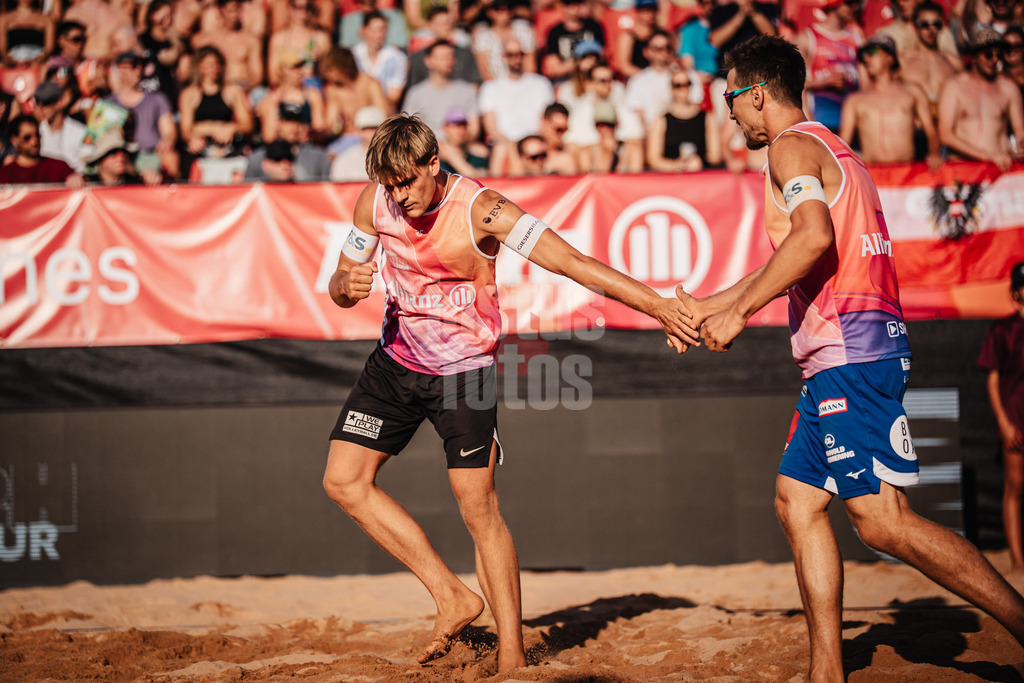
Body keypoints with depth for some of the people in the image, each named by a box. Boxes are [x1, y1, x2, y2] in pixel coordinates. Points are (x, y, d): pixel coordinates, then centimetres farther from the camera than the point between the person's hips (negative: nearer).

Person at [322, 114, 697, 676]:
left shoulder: (481, 210, -24)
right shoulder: (375, 203, -8)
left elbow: (571, 262, -30)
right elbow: (340, 291, 4)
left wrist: (656, 304, -38)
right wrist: (348, 283, -22)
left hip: (463, 369, -5)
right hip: (397, 358, 6)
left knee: (478, 507, -11)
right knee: (344, 480, -2)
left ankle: (512, 657, -3)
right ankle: (452, 597, 6)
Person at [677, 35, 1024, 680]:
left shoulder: (792, 145, -6)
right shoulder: (830, 148, 25)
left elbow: (813, 237, -25)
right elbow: (788, 263, 34)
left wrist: (738, 313, -18)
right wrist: (707, 306, 38)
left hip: (849, 349, -10)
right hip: (838, 358, 10)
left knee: (883, 519, -15)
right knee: (798, 499, 10)